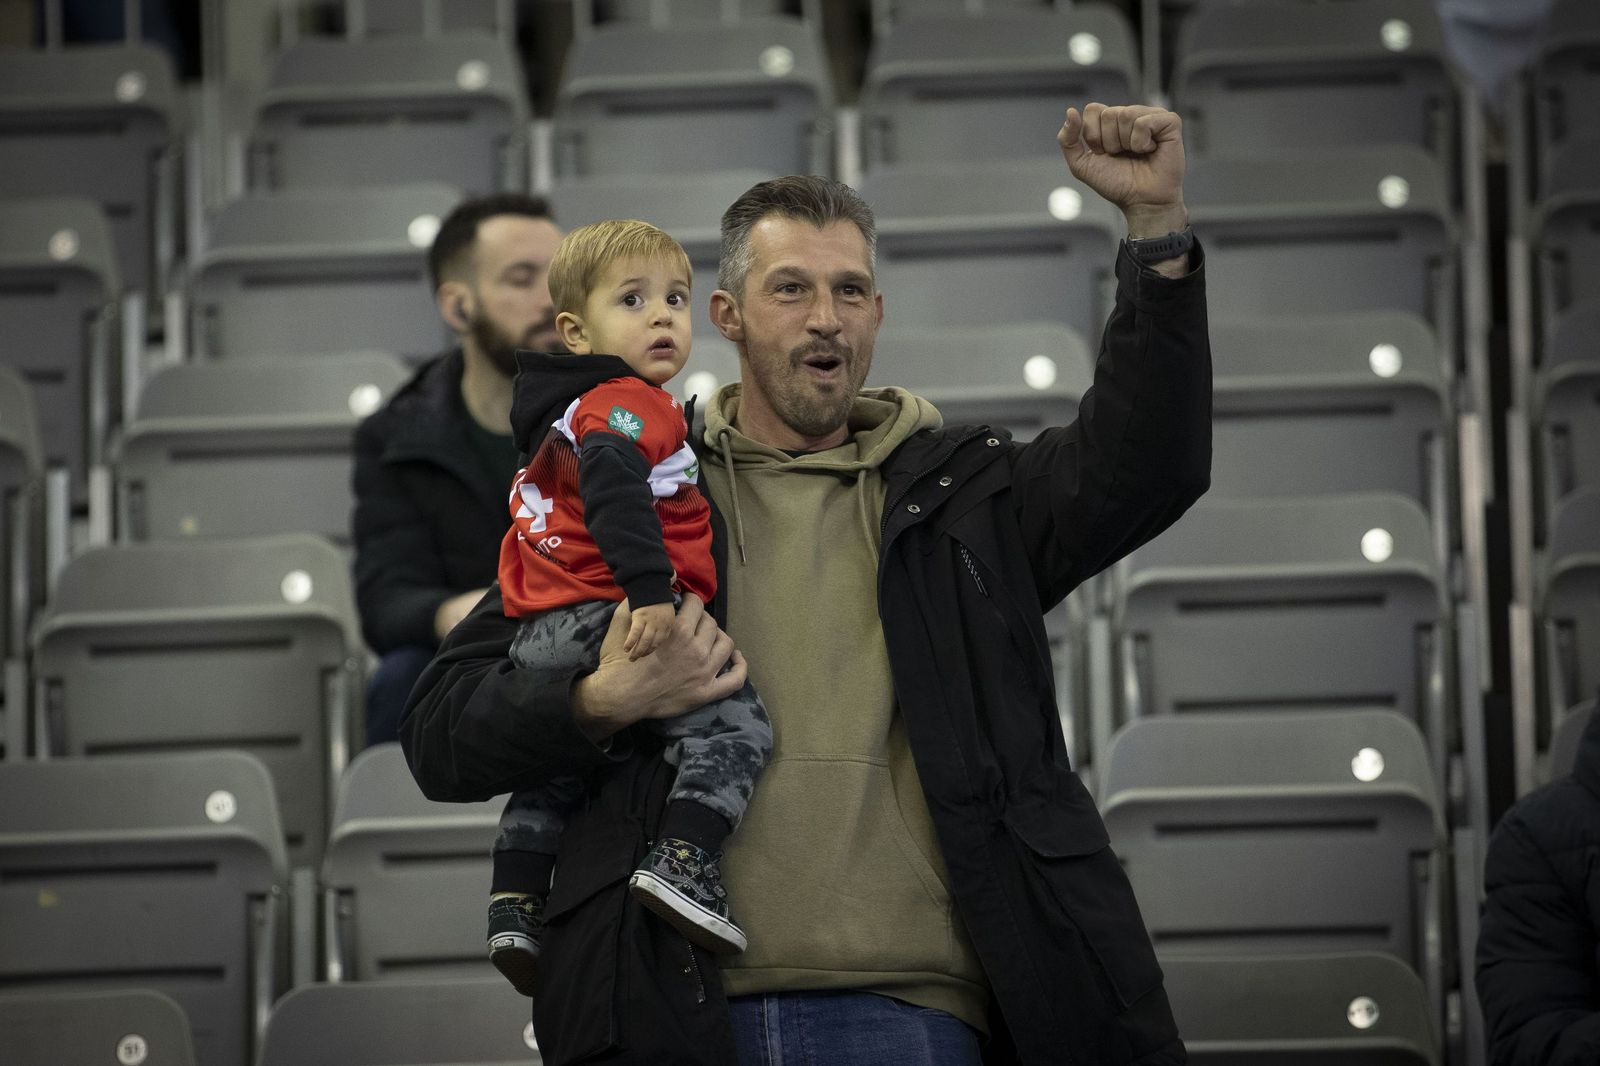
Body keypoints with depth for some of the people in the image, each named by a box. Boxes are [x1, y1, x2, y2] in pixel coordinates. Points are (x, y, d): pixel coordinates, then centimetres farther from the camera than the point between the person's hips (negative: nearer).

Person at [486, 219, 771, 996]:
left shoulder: (566, 413, 26)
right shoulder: (627, 402, -6)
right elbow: (614, 487, -24)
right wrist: (652, 591, -32)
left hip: (538, 635, 10)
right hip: (602, 616, -10)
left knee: (553, 767, 27)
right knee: (737, 724, -13)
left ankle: (515, 902, 23)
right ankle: (682, 859, -28)